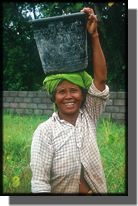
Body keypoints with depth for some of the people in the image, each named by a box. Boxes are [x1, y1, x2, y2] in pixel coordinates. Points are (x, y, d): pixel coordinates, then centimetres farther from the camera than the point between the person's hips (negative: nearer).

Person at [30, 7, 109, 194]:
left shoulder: (89, 117, -5)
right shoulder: (45, 131, -15)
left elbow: (100, 79, -15)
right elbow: (39, 182, -18)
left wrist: (94, 36, -18)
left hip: (97, 192, 3)